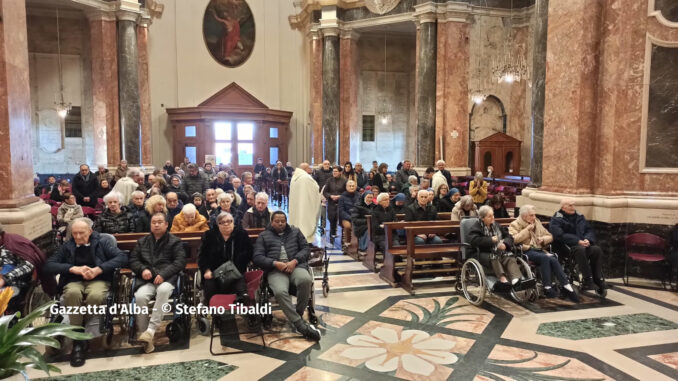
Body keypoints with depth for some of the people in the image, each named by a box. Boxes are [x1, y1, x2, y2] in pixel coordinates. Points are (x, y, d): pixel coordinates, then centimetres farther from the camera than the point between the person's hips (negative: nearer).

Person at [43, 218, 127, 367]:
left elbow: (122, 257, -3)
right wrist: (73, 268, -12)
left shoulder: (103, 243, 11)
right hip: (74, 282, 2)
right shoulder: (66, 247, 17)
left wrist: (98, 269, -14)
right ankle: (78, 339, -27)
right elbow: (48, 265, 5)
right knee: (72, 293, -37)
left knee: (95, 296, -38)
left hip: (98, 280, -2)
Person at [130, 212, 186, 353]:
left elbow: (180, 261, 1)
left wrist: (163, 274, -13)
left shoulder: (175, 241, 13)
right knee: (140, 296, -31)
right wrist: (143, 269, -5)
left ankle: (151, 330, -38)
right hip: (147, 280, 3)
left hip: (167, 279, -2)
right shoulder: (142, 242, 24)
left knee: (163, 290, -38)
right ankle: (144, 336, -22)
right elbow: (133, 260, 18)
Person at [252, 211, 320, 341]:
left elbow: (305, 249, 13)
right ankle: (300, 324, -29)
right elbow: (257, 257, 7)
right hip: (275, 269, -1)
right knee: (280, 292, -35)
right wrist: (275, 263, -9)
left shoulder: (295, 232, 24)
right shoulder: (264, 236, 19)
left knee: (306, 280, -35)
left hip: (296, 265, 1)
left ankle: (298, 314, -16)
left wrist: (294, 261, -7)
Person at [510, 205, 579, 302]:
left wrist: (543, 239, 1)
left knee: (553, 259, -27)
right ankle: (548, 287, -31)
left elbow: (550, 236, 24)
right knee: (545, 258, -33)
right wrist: (527, 229, -9)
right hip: (526, 251, -5)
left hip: (539, 250, 5)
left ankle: (566, 286, -28)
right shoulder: (515, 225, 6)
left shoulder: (537, 222, 23)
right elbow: (514, 239, -14)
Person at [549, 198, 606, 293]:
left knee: (597, 249, -22)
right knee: (580, 249, -36)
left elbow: (589, 230, 16)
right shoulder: (556, 219, -1)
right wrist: (578, 241, -22)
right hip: (566, 246, -6)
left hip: (582, 244, 6)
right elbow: (560, 235, -16)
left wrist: (587, 239, -8)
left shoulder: (580, 216, 19)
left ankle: (598, 279, -17)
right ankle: (587, 279, -32)